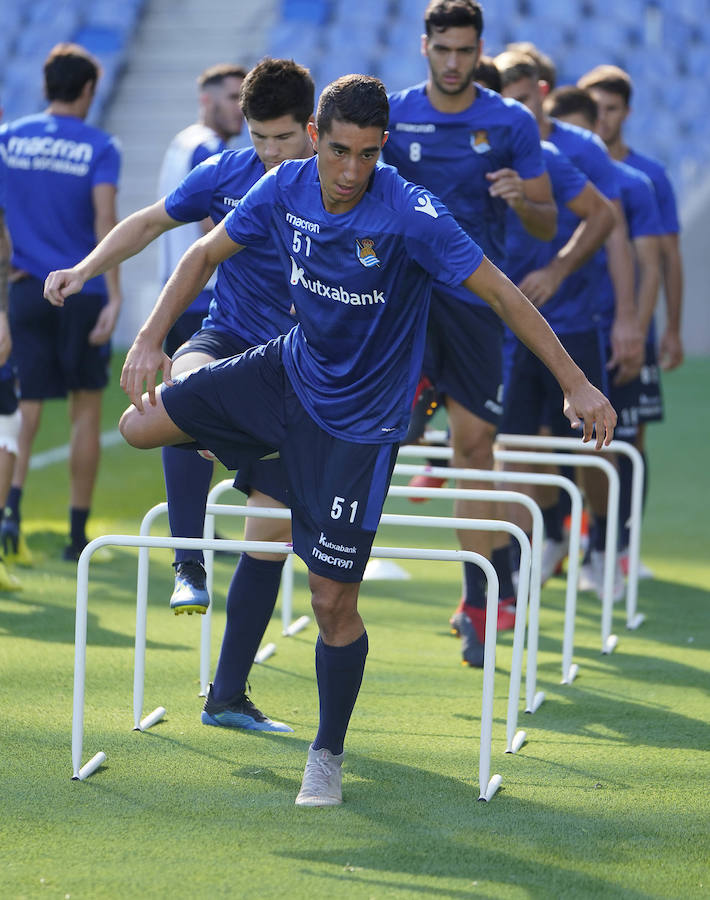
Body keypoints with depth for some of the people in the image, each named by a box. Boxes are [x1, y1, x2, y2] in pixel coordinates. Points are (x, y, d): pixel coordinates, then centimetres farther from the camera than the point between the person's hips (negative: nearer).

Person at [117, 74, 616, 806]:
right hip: (291, 371, 5)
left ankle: (327, 756, 16)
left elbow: (501, 294, -22)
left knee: (332, 598, -6)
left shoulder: (411, 215, -26)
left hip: (361, 417, -5)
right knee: (140, 424, 2)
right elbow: (206, 254, 4)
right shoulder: (284, 190, -11)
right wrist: (151, 339, -6)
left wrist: (576, 385, -24)